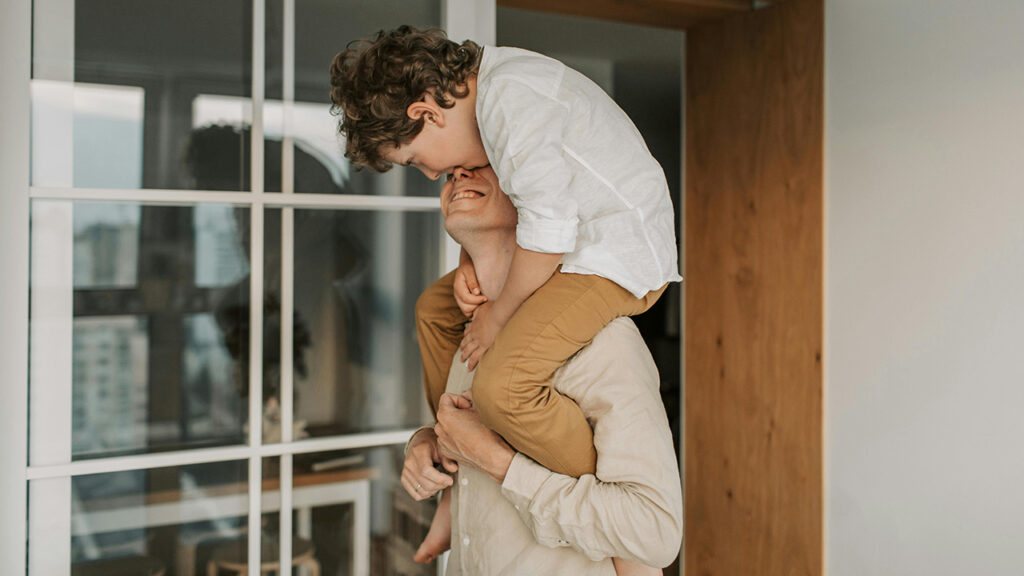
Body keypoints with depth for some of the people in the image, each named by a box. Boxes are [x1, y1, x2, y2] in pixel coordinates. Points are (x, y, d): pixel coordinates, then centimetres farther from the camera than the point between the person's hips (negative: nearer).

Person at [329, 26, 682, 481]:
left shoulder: (513, 100, -24)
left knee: (502, 389, -27)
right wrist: (469, 262, 2)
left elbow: (547, 227, -25)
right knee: (436, 307, 18)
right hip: (574, 243, 11)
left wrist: (499, 314, -12)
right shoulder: (483, 90, 8)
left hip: (619, 253, -11)